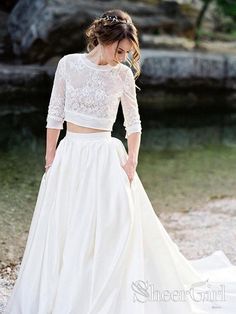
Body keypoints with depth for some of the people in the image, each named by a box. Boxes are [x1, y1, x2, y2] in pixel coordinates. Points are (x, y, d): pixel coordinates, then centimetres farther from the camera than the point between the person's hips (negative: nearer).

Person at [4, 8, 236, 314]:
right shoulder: (68, 64, -2)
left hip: (105, 156, -1)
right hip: (69, 154, 2)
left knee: (111, 231, -1)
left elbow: (133, 122, 5)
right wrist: (50, 158, 3)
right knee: (61, 230, 9)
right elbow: (55, 115, 4)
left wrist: (132, 159, -9)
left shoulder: (123, 74, -3)